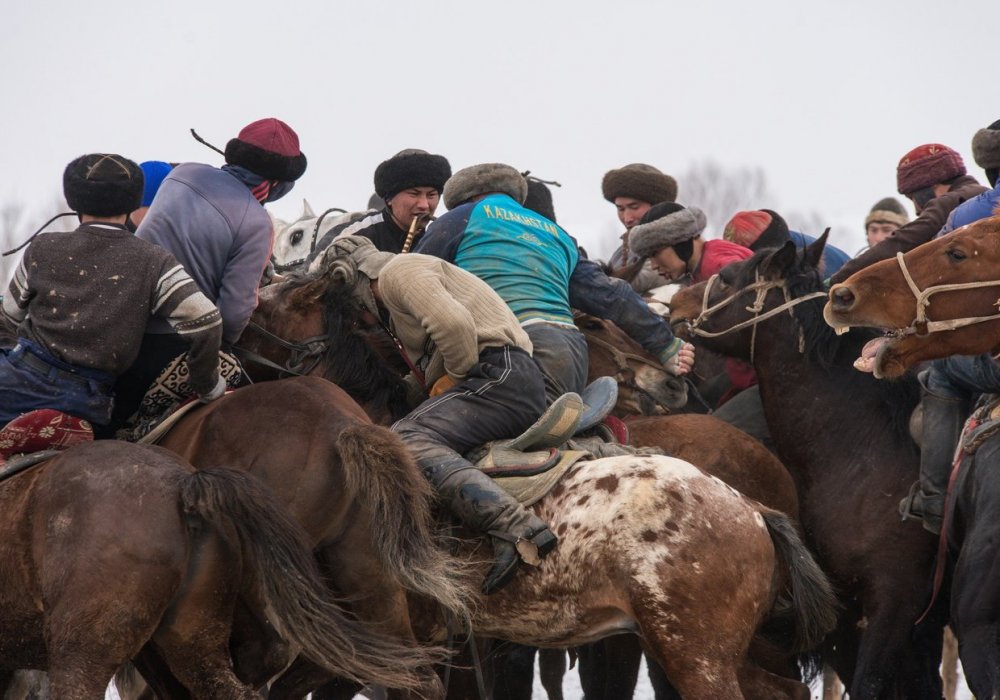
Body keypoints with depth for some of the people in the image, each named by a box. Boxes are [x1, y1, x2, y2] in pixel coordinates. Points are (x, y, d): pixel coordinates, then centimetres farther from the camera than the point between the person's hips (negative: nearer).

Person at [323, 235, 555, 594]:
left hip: (501, 375, -10)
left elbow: (453, 323, -18)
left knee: (405, 440, -25)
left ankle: (515, 527, -44)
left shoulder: (399, 272, 0)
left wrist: (454, 375, -5)